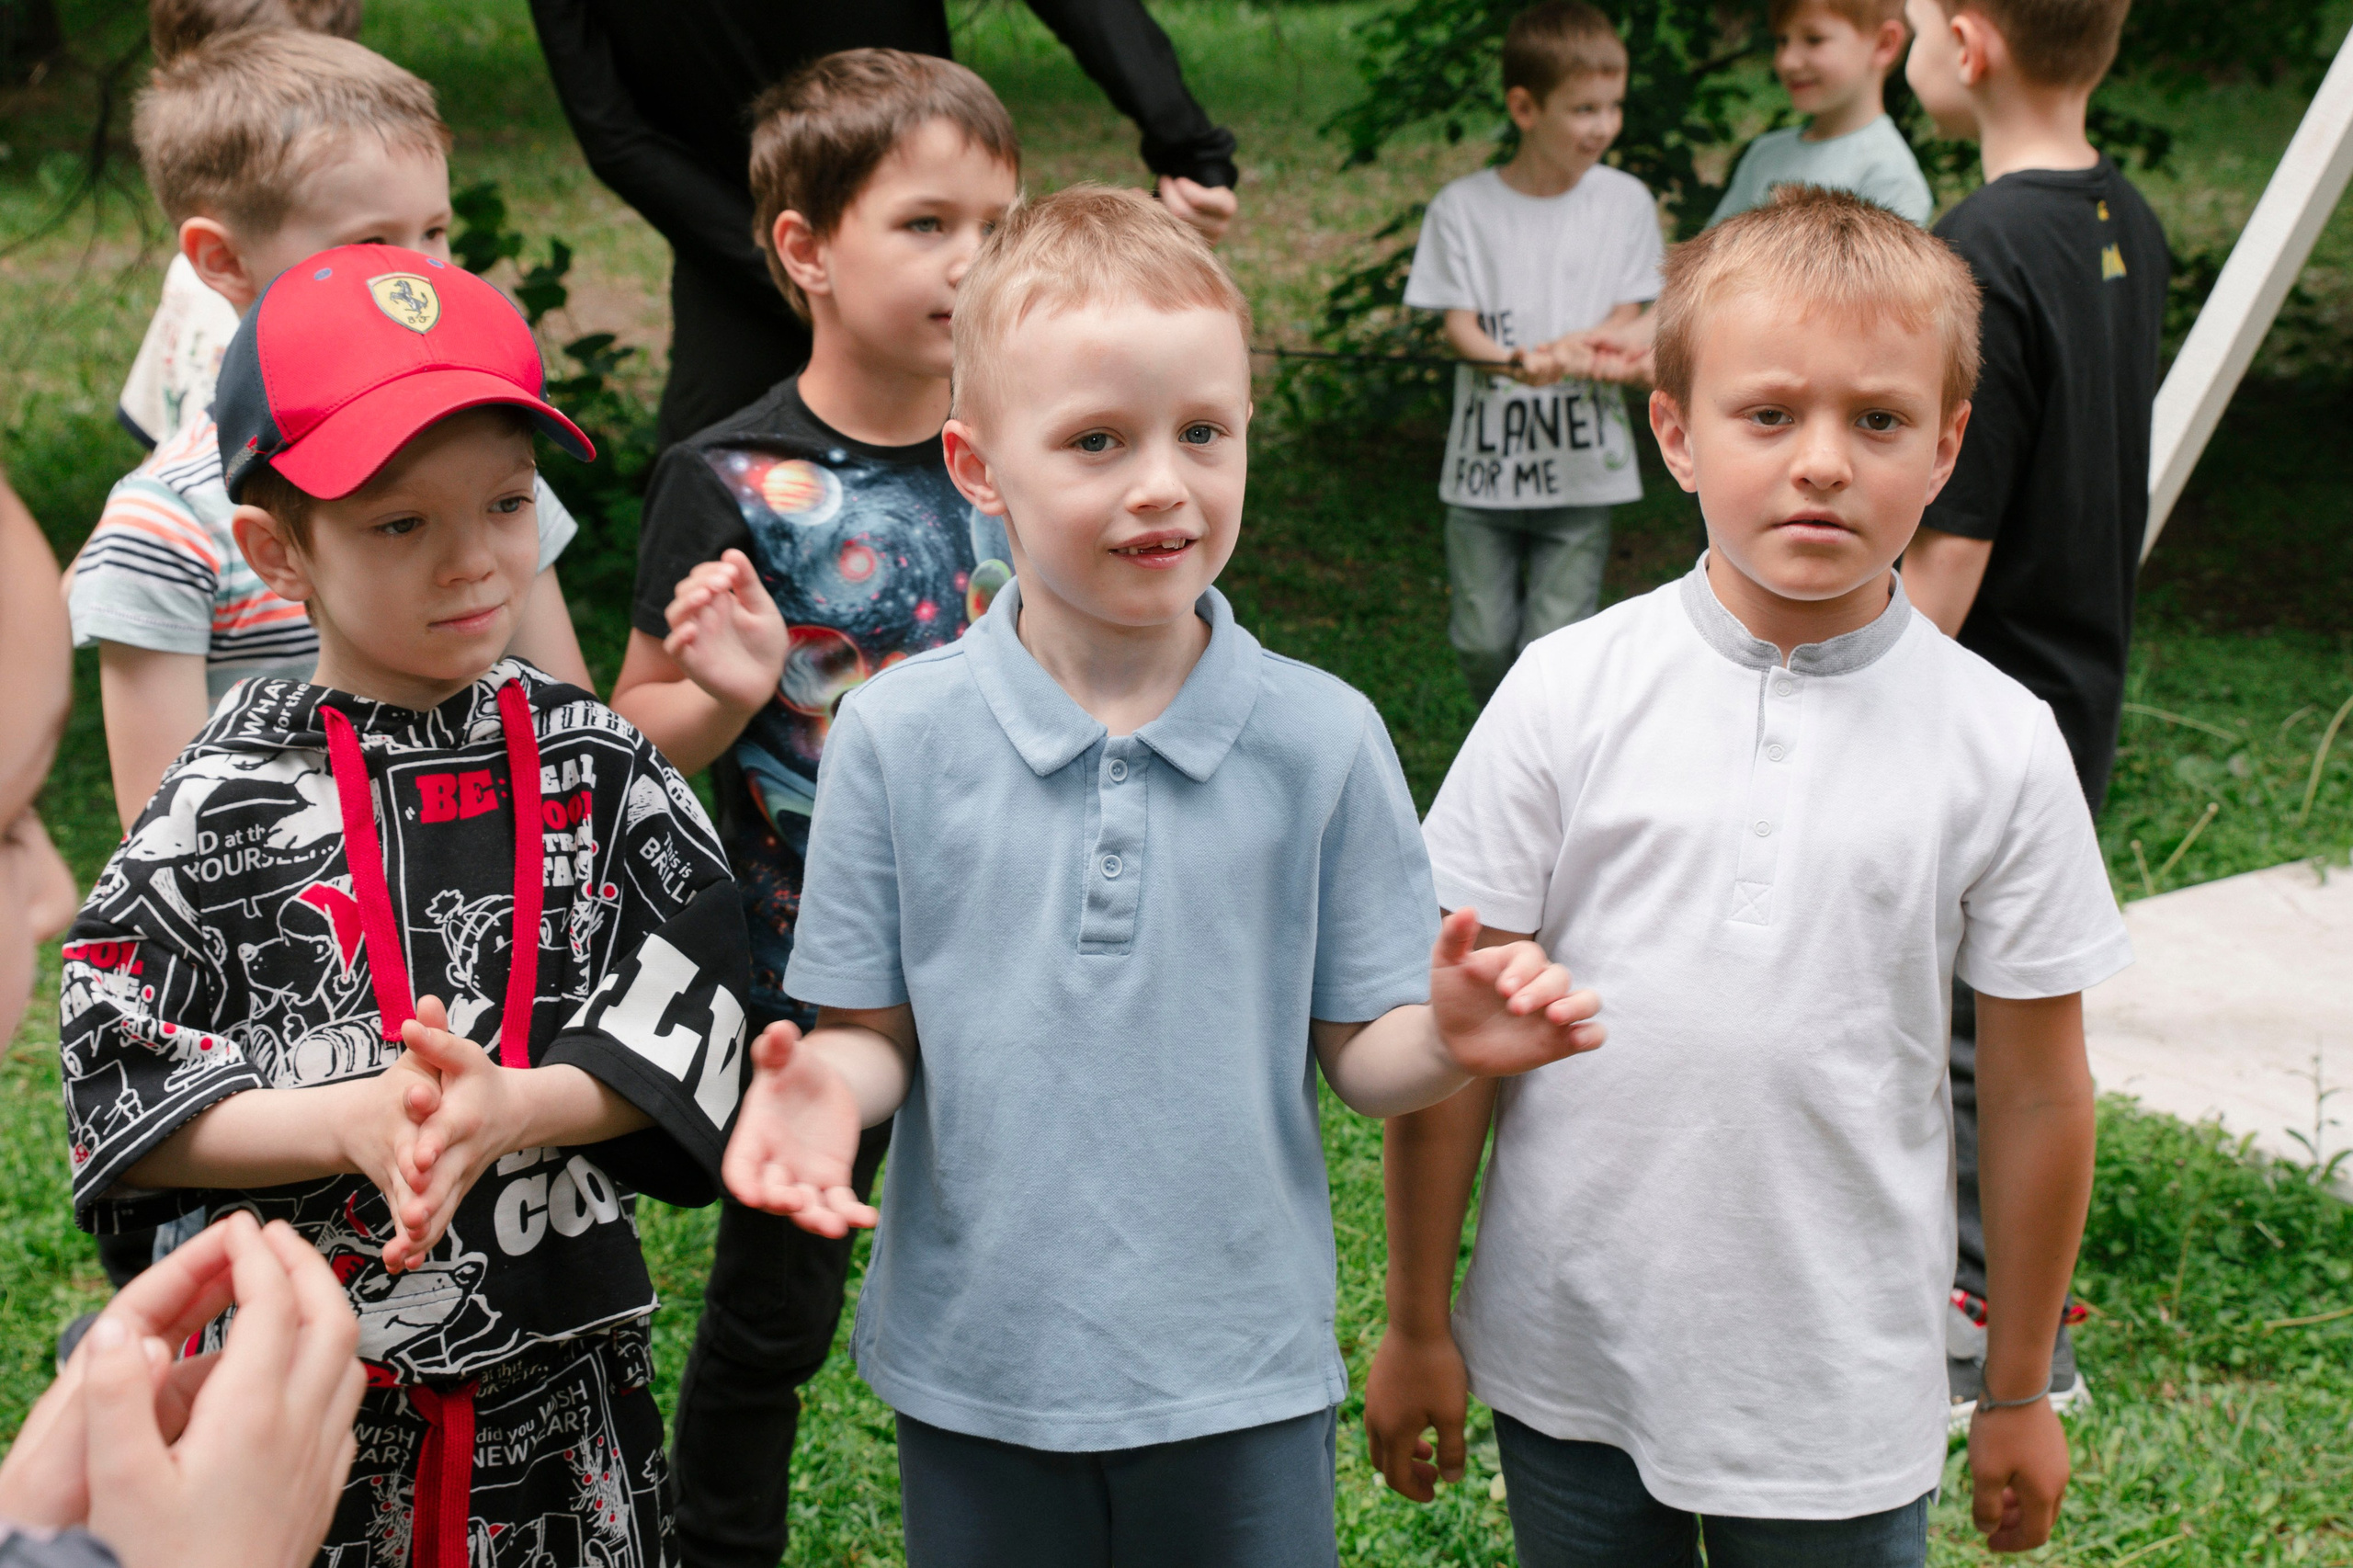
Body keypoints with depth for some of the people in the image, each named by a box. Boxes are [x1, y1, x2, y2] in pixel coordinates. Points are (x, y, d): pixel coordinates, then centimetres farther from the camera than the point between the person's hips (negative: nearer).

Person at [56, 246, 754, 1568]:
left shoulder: (598, 764, -2)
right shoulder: (228, 802, -8)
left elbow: (687, 1016, -6)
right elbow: (119, 1099, -9)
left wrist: (512, 1107, -23)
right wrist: (353, 1122, -23)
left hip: (560, 1368, 2)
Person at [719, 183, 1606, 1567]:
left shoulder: (1322, 737, -6)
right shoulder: (896, 736, -6)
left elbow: (1356, 1048, -2)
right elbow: (878, 1029, 0)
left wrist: (1448, 1041, -23)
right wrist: (827, 1084, -21)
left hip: (1244, 1376, 0)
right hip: (976, 1363, 0)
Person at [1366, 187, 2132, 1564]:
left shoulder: (2000, 744, -7)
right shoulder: (1568, 697, -7)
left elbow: (2036, 1091, 2)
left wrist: (2020, 1394, 8)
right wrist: (1417, 1326, 2)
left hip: (1843, 1403, 0)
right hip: (1566, 1362, 0)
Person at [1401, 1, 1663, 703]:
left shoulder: (1626, 202, 2)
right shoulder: (1463, 207, -1)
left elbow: (1627, 320, 0)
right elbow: (1458, 326, -5)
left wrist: (1575, 348, -24)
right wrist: (1519, 361, -27)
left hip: (1583, 466, 0)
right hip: (1484, 462, 0)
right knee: (1483, 641, 3)